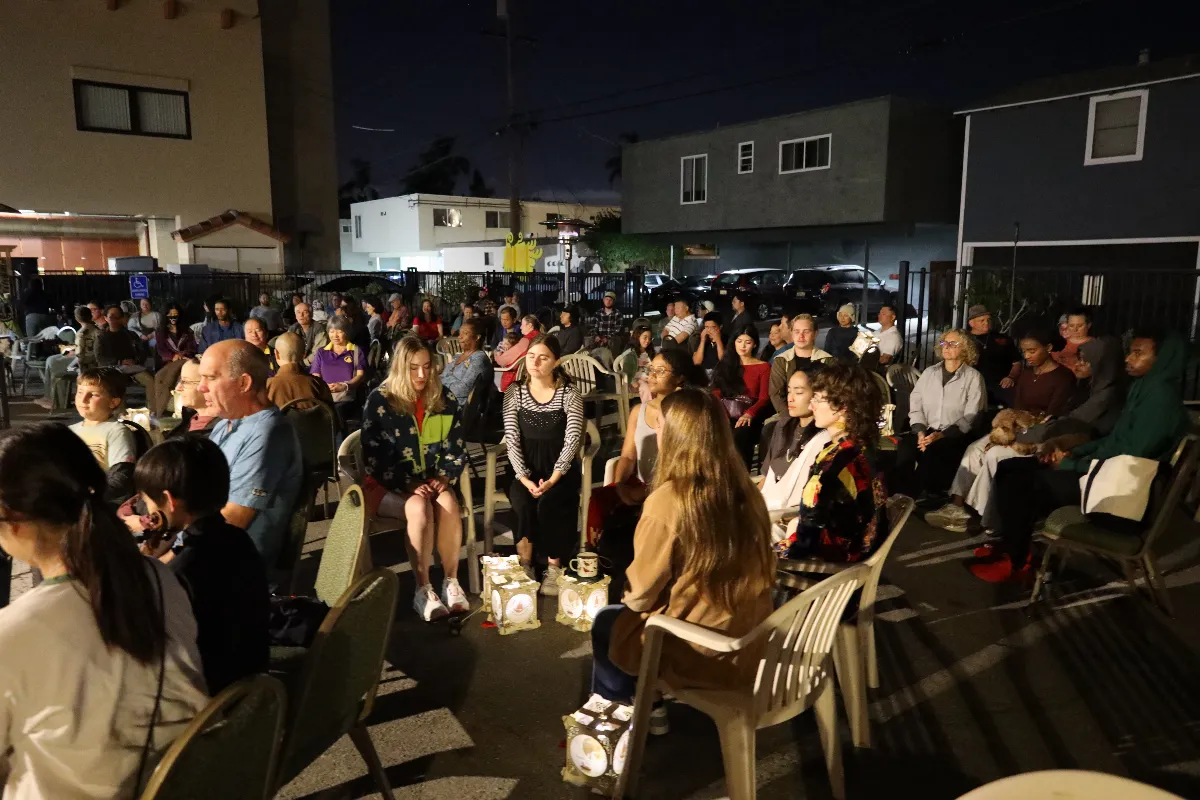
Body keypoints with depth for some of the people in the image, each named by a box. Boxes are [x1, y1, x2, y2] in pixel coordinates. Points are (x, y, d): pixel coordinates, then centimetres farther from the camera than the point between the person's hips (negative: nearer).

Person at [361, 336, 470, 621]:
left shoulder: (445, 400, 2)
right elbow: (374, 458, -11)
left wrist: (443, 478, -11)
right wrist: (408, 485, -20)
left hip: (432, 481, 3)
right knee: (419, 508, -34)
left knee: (448, 504, -30)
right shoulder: (380, 401, -8)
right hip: (388, 484, -3)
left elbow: (456, 449, 7)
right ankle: (423, 590, -27)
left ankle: (451, 582, -22)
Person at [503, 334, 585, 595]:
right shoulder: (515, 392, 1)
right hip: (526, 468, 2)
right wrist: (524, 477, -18)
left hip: (559, 468, -2)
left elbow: (572, 441, -12)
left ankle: (554, 567, -12)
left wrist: (553, 479, -24)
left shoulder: (570, 394, -5)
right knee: (522, 503, -29)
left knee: (547, 504, -30)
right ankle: (525, 566, -12)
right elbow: (512, 440, -4)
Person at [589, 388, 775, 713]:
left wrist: (630, 598, 12)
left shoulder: (667, 501, -23)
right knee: (625, 614, 26)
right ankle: (645, 707, 34)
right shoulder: (747, 490, -5)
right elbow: (759, 574, 9)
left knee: (606, 622, 21)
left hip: (702, 656, -6)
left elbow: (642, 593, -12)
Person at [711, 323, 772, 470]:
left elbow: (764, 398, 2)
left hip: (746, 419, -2)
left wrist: (749, 414, -19)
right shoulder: (726, 364, 21)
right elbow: (717, 392, 12)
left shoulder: (764, 367, 12)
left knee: (739, 437, -38)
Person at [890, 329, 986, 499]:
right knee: (905, 445, -29)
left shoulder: (973, 377, 2)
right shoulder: (929, 373, 16)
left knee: (932, 451, -34)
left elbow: (971, 417, -7)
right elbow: (915, 405, 8)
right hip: (926, 431, 3)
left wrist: (942, 435, -18)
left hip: (955, 436, -3)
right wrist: (920, 431, -11)